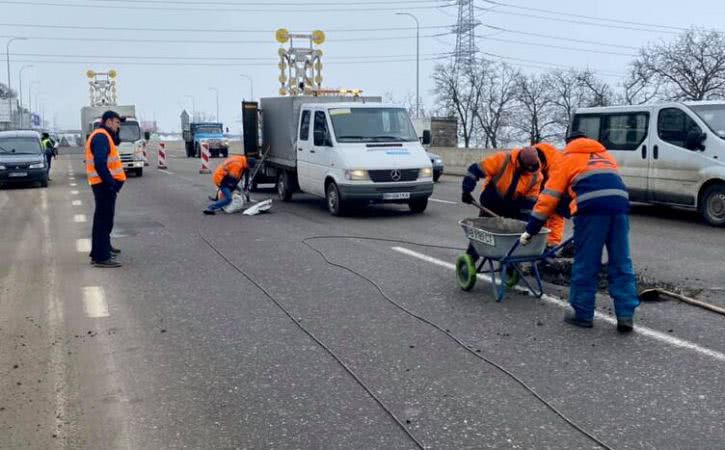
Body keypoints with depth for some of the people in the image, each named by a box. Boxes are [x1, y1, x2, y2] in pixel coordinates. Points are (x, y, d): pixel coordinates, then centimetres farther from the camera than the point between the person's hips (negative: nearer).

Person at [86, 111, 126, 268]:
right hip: (105, 184, -11)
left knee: (105, 217, 23)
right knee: (104, 218, -11)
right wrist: (110, 182, -26)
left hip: (105, 183, 11)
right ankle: (100, 257, -11)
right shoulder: (101, 136, -17)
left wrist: (115, 132, 10)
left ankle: (104, 247, 38)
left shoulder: (103, 135, 17)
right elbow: (100, 163, -26)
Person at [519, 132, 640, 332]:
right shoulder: (605, 156, 37)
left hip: (592, 206, -4)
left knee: (586, 264, 5)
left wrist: (531, 230, 21)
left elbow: (549, 197, 19)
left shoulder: (568, 159, 23)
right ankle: (625, 315, 7)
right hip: (620, 203, 4)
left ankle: (583, 314, 13)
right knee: (621, 263, 8)